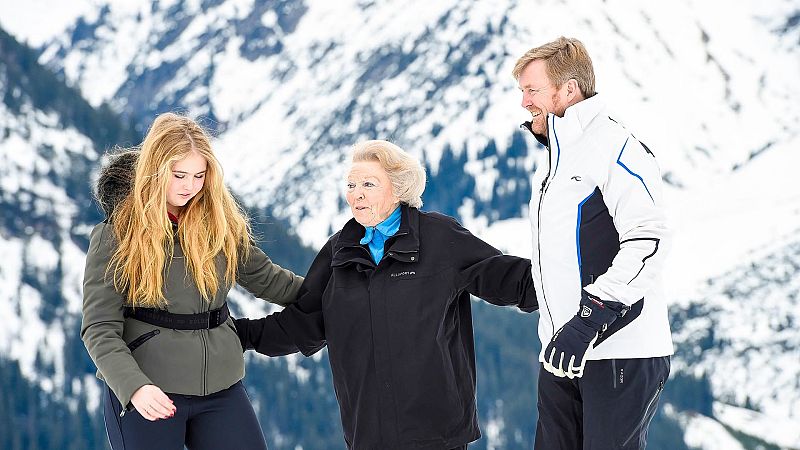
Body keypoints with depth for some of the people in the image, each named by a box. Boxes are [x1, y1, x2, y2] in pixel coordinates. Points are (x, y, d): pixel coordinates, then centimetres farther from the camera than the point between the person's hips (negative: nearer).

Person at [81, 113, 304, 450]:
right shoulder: (115, 236, -6)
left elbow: (266, 279, 19)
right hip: (147, 394, -3)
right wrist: (134, 386, -25)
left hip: (222, 389, 4)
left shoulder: (223, 224, 4)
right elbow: (100, 328, -11)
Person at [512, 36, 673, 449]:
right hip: (563, 354, 9)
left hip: (620, 354, -9)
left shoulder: (614, 148, -12)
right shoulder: (553, 159, 19)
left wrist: (588, 318, -26)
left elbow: (647, 242, -22)